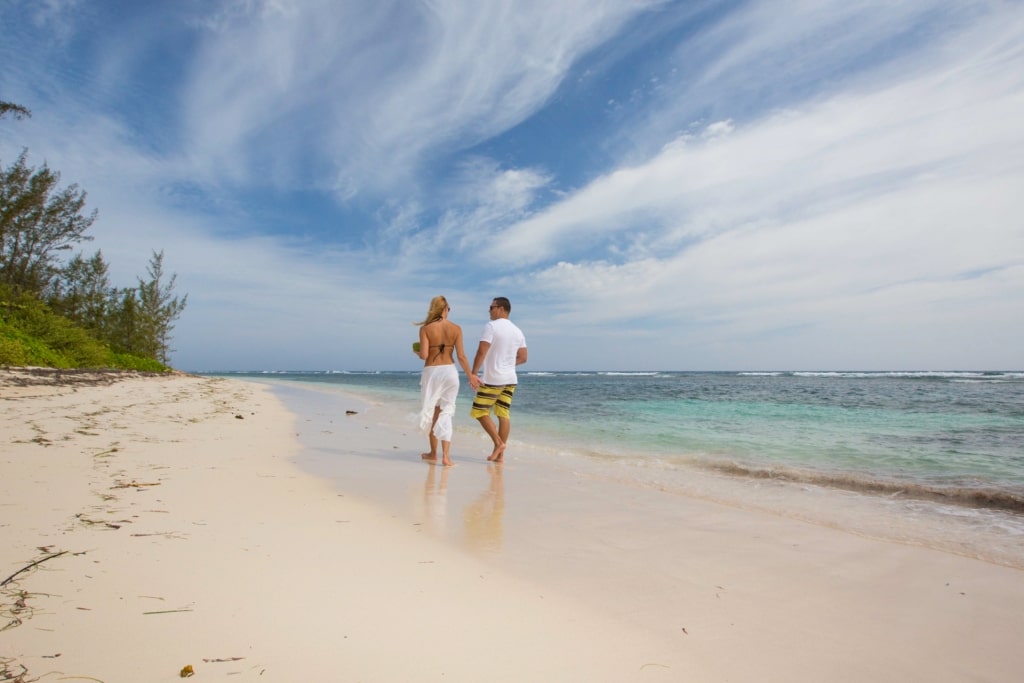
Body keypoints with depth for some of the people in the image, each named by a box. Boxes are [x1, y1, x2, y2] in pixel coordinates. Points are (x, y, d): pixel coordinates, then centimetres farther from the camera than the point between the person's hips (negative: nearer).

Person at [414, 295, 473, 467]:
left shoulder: (426, 329, -6)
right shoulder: (456, 329, -1)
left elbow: (424, 355, -12)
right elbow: (461, 356, -4)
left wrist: (416, 351, 11)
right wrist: (471, 376, 6)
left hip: (431, 372, -1)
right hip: (450, 371, 1)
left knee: (432, 412, 14)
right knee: (446, 413, 7)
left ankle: (433, 453, 26)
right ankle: (446, 456, -2)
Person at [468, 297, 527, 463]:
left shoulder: (491, 326, -9)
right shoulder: (517, 330, 11)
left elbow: (482, 352, -17)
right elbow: (522, 358, 12)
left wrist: (473, 374, -16)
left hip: (492, 379, -7)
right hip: (510, 379, 7)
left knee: (479, 412, 3)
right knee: (503, 414, 7)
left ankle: (498, 443, -3)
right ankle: (500, 453, 10)